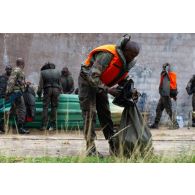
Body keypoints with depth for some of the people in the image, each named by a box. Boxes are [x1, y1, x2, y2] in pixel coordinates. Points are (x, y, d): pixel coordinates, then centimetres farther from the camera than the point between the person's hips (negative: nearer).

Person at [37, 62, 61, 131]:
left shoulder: (43, 72, 5)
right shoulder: (57, 72, 11)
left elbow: (40, 84, 3)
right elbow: (59, 83, 13)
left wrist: (39, 93, 10)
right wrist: (59, 91, 22)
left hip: (47, 90, -2)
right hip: (56, 90, 2)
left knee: (45, 107, 0)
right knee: (54, 107, 4)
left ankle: (44, 125, -7)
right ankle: (53, 125, 1)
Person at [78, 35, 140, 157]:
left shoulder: (126, 62, -4)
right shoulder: (108, 55, -32)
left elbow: (123, 79, 10)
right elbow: (92, 76, -33)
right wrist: (108, 89, -33)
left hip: (101, 85, 8)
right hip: (88, 81, -8)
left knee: (106, 114, 6)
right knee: (90, 114, -12)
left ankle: (114, 147, 8)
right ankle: (90, 149, -14)